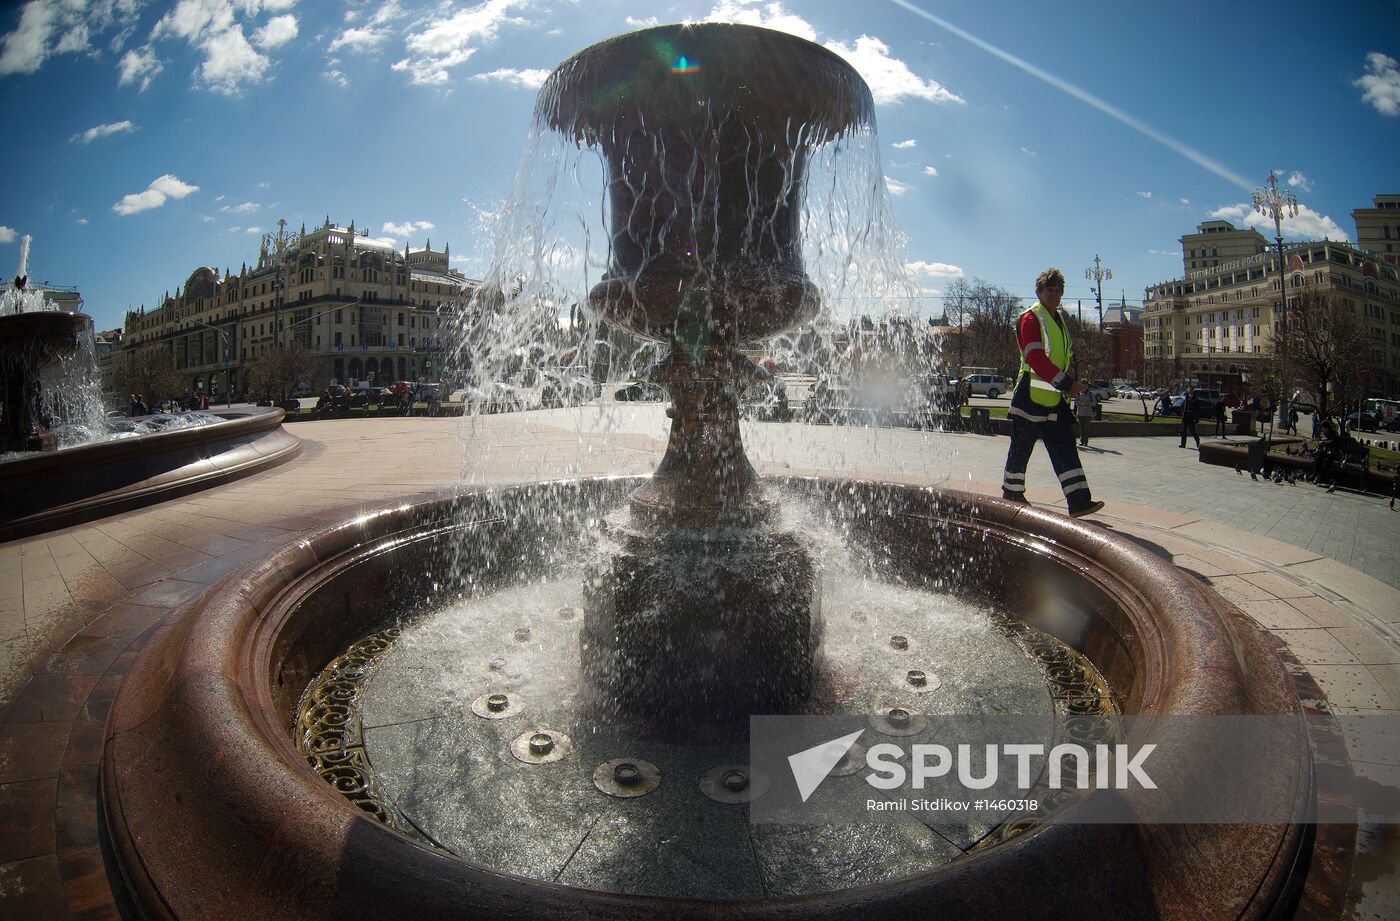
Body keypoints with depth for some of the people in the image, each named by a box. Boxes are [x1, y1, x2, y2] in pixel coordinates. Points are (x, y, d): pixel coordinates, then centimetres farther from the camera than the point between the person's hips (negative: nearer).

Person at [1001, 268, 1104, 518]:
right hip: (1030, 397, -8)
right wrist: (1067, 384, -20)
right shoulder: (1030, 318, -9)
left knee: (1065, 449, 1)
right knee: (1021, 449, 2)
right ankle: (1011, 495, 16)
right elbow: (1036, 359, -19)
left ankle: (1079, 500, -1)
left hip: (1054, 399, 8)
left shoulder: (1058, 319, 19)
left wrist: (1070, 385, 14)